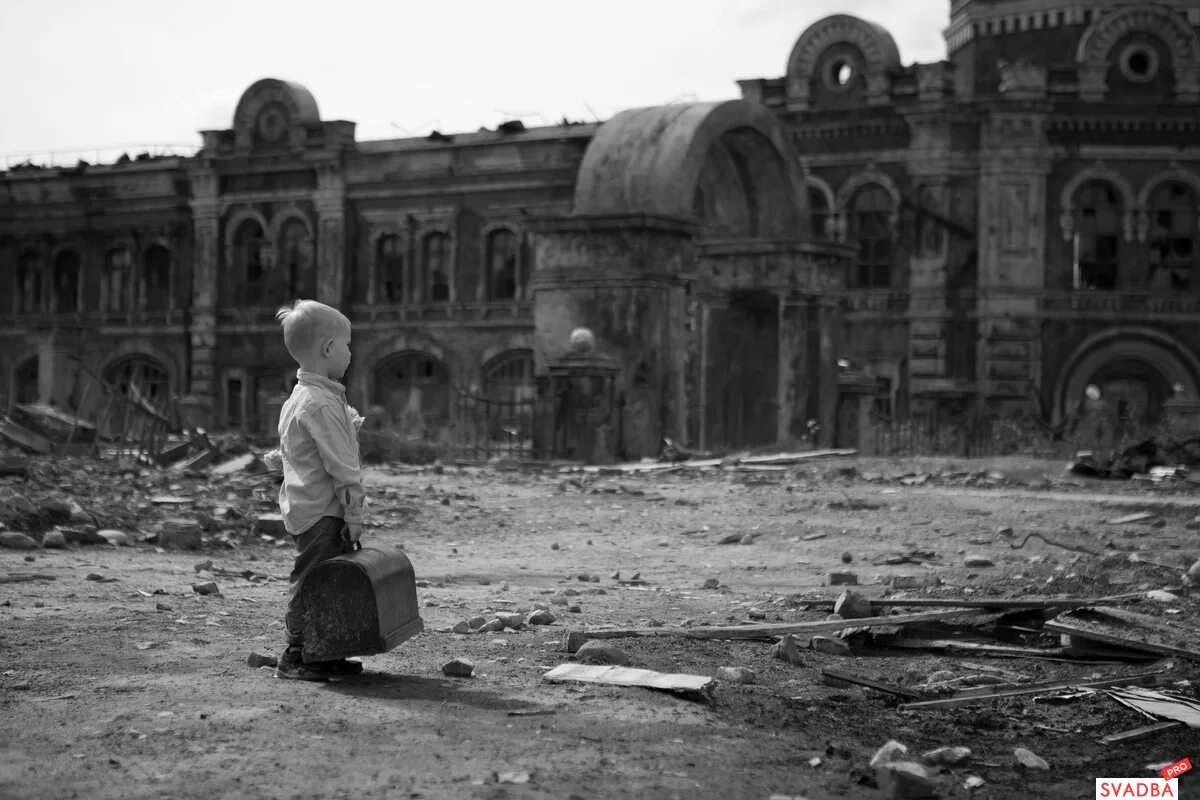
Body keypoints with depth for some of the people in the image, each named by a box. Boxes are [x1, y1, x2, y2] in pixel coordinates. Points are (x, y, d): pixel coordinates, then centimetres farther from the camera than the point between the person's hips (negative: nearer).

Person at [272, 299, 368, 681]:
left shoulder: (299, 397, 15)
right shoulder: (322, 403, -18)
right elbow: (340, 464, -18)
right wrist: (354, 513, -16)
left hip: (303, 505, 10)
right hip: (321, 512, -10)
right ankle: (295, 657, 0)